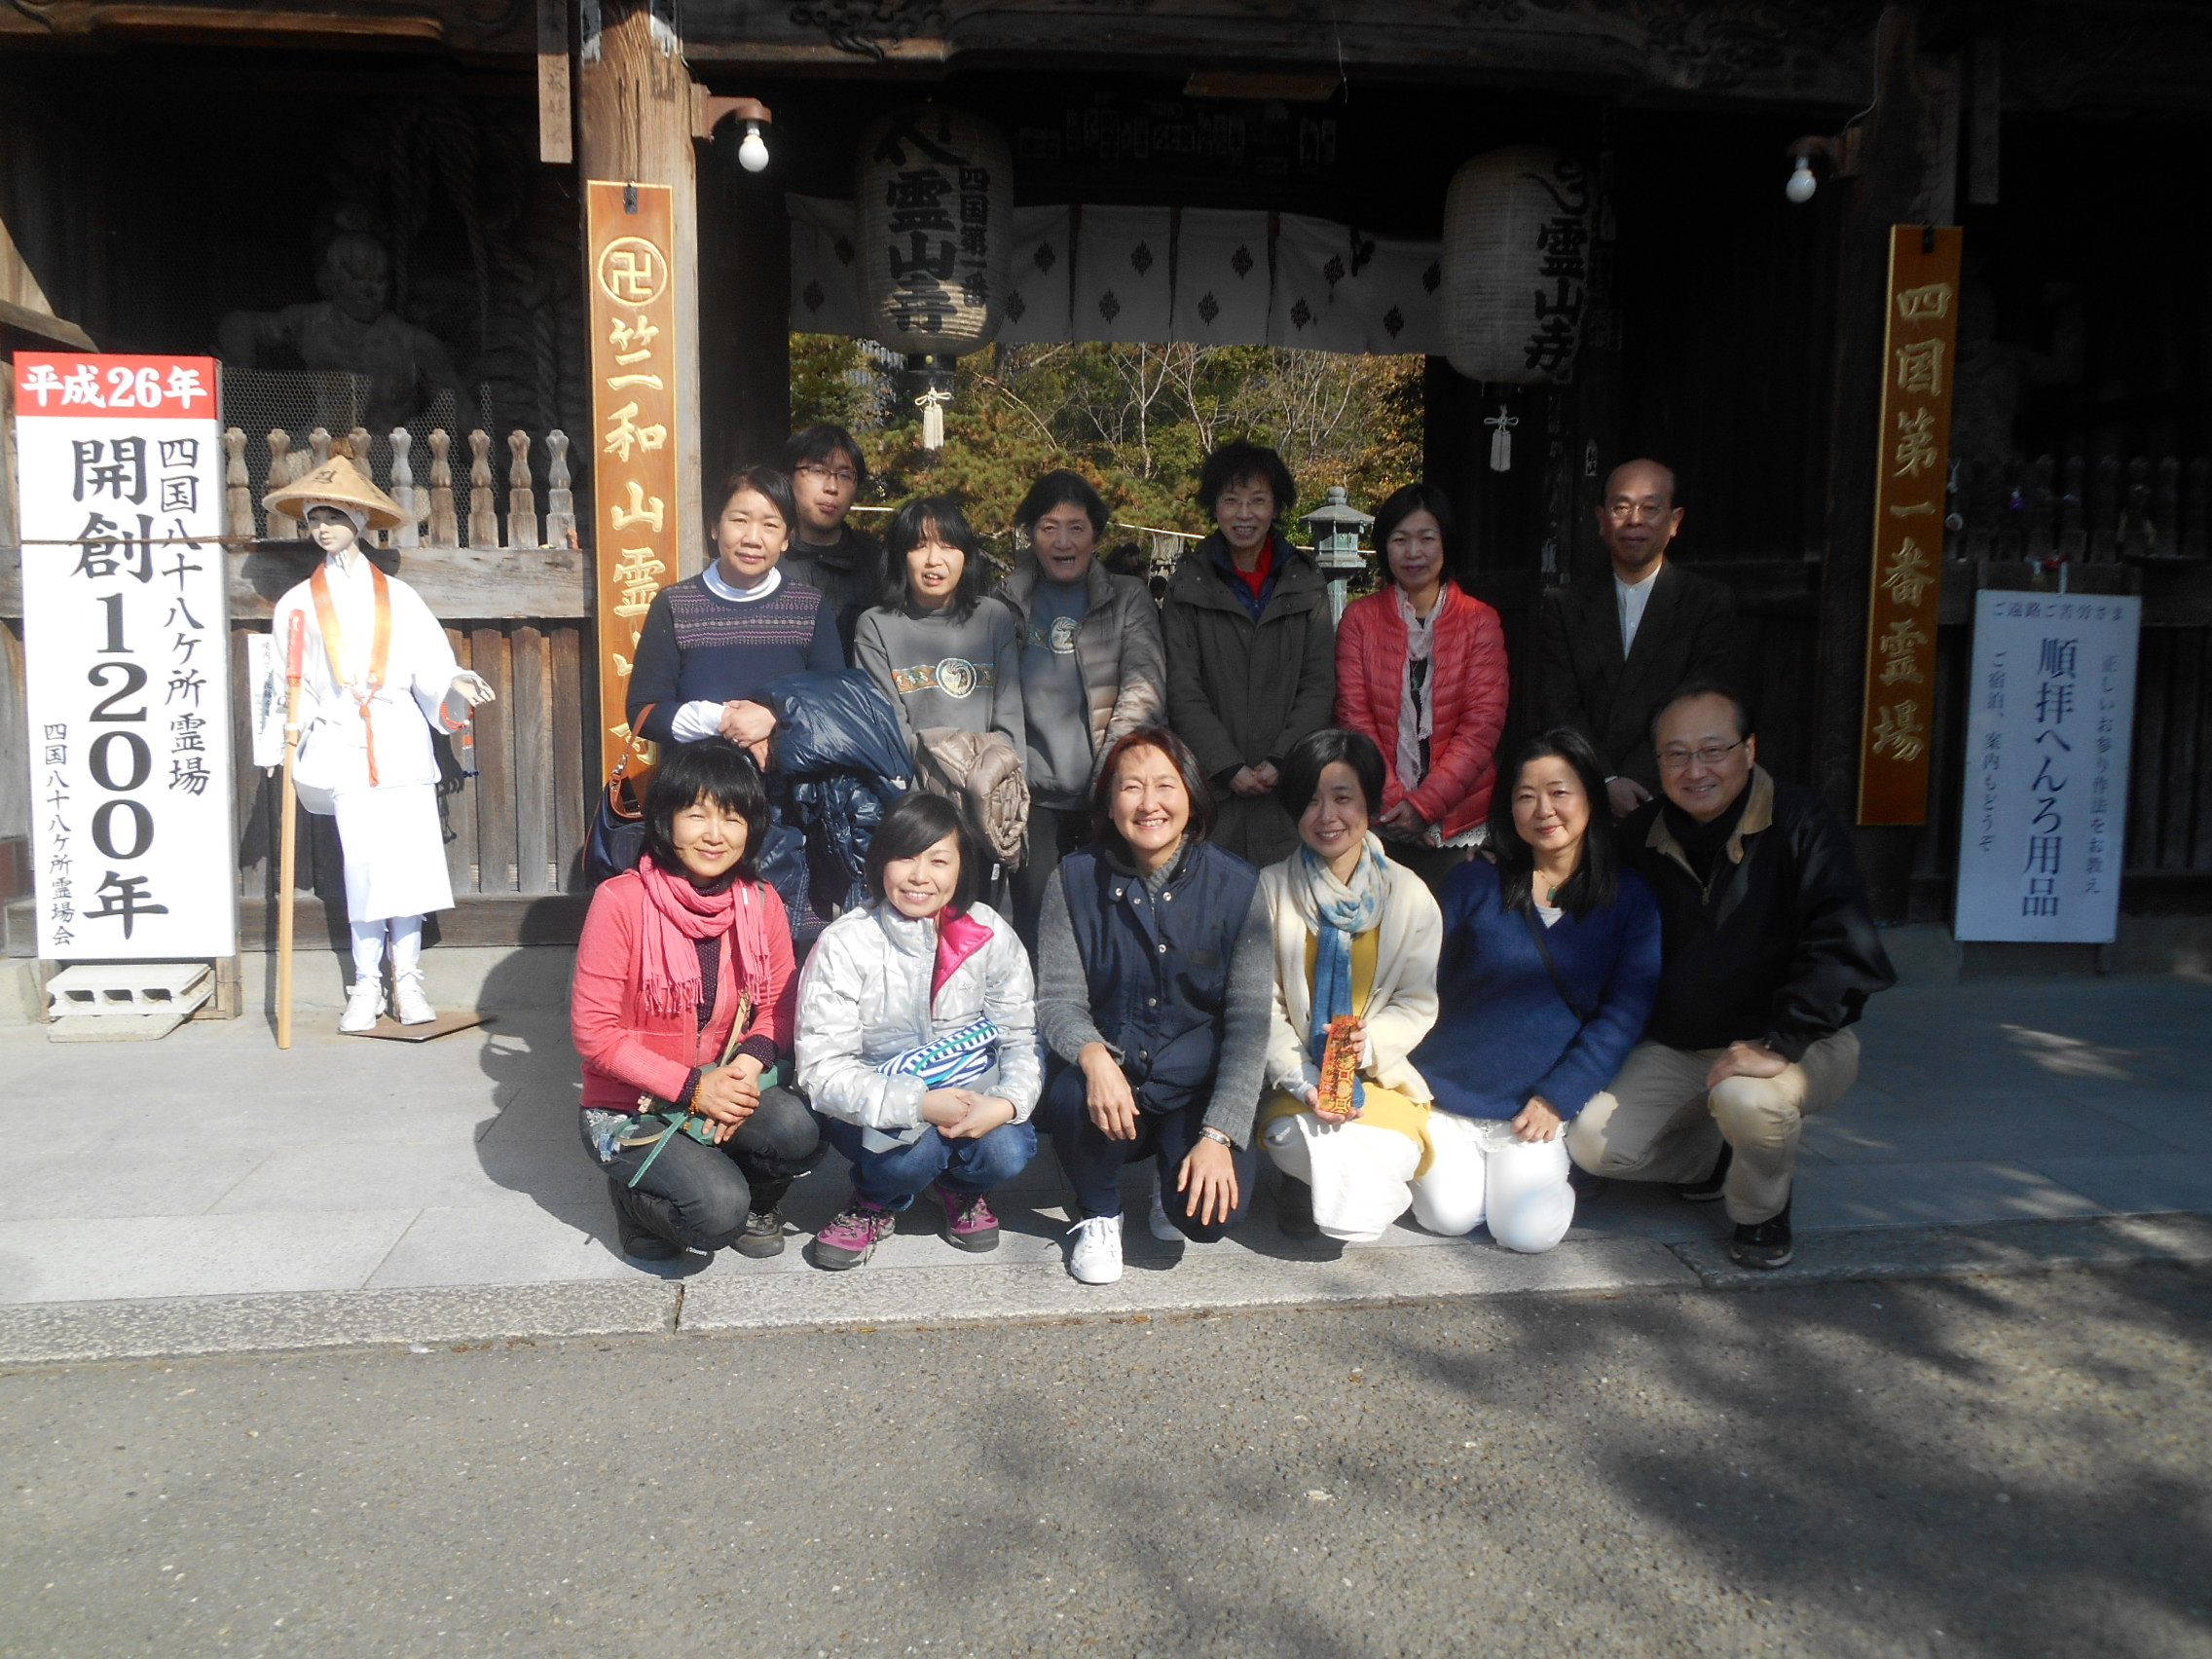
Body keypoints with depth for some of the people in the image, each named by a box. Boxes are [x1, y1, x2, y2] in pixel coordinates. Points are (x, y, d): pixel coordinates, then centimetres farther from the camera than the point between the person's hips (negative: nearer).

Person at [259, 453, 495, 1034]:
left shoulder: (397, 595, 12)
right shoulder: (299, 603, 12)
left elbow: (429, 664, 5)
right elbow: (291, 683, 11)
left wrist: (456, 683, -14)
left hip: (400, 740, 0)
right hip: (342, 744, 0)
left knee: (409, 858, -5)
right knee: (363, 862, -6)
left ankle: (407, 978, 4)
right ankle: (367, 983, 2)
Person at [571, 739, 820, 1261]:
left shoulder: (761, 903, -3)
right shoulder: (621, 901, -16)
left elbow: (779, 1007, 5)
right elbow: (594, 1030, -14)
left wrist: (752, 1059, -18)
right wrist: (692, 1087, -20)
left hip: (722, 1093, 4)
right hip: (629, 1110, -4)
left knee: (795, 1127, -27)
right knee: (719, 1210, -26)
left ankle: (757, 1201, 7)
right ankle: (637, 1198, 8)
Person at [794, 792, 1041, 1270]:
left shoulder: (990, 934, -8)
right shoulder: (844, 945, -16)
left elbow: (1020, 1038, -5)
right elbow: (823, 1071, -20)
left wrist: (1008, 1102, -27)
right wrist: (920, 1104, -32)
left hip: (967, 1092, 3)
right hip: (876, 1106, -2)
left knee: (1008, 1151, -26)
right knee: (914, 1150, -33)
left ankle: (960, 1187, 12)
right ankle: (875, 1204, 5)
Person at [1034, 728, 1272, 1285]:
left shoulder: (1235, 886, -8)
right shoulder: (1075, 880, -5)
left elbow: (1249, 1021, -10)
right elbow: (1057, 998, -9)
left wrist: (1219, 1136, -20)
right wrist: (1094, 1057, -32)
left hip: (1195, 1082, -1)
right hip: (1109, 1066, 1)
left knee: (1211, 1211, -24)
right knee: (1071, 1095, -33)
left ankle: (1173, 1173, 15)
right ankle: (1098, 1213, 0)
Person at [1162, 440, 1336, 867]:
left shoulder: (1306, 583, 11)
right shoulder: (1188, 583, 7)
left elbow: (1320, 685, 5)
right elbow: (1182, 690, 0)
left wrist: (1281, 761, -8)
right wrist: (1228, 766, -10)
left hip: (1290, 784, 1)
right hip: (1211, 789, -1)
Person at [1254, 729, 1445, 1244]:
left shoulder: (1409, 894, 3)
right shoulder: (1269, 890, 0)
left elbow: (1419, 1003, 4)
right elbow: (1262, 1007, -1)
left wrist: (1371, 1041, -17)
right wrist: (1302, 1081, -16)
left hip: (1382, 1080, 1)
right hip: (1297, 1085, -1)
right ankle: (1310, 1180, 8)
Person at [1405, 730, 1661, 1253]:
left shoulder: (1630, 899, 2)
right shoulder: (1474, 883, 1)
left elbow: (1623, 1016, -2)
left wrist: (1557, 1098, -10)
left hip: (1536, 1110, 0)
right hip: (1448, 1093, 0)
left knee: (1530, 1229, -17)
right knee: (1450, 1215, -15)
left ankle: (1546, 1167, 16)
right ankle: (1431, 1153, 17)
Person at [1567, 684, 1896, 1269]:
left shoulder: (1799, 823, -16)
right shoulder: (1641, 836, 2)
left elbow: (1843, 948, -25)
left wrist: (1779, 1045, -32)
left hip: (1800, 1042, -5)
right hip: (1675, 1047, 5)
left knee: (1747, 1097, -38)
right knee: (1592, 1144, -11)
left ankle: (1761, 1211, -3)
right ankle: (1716, 1157, 19)